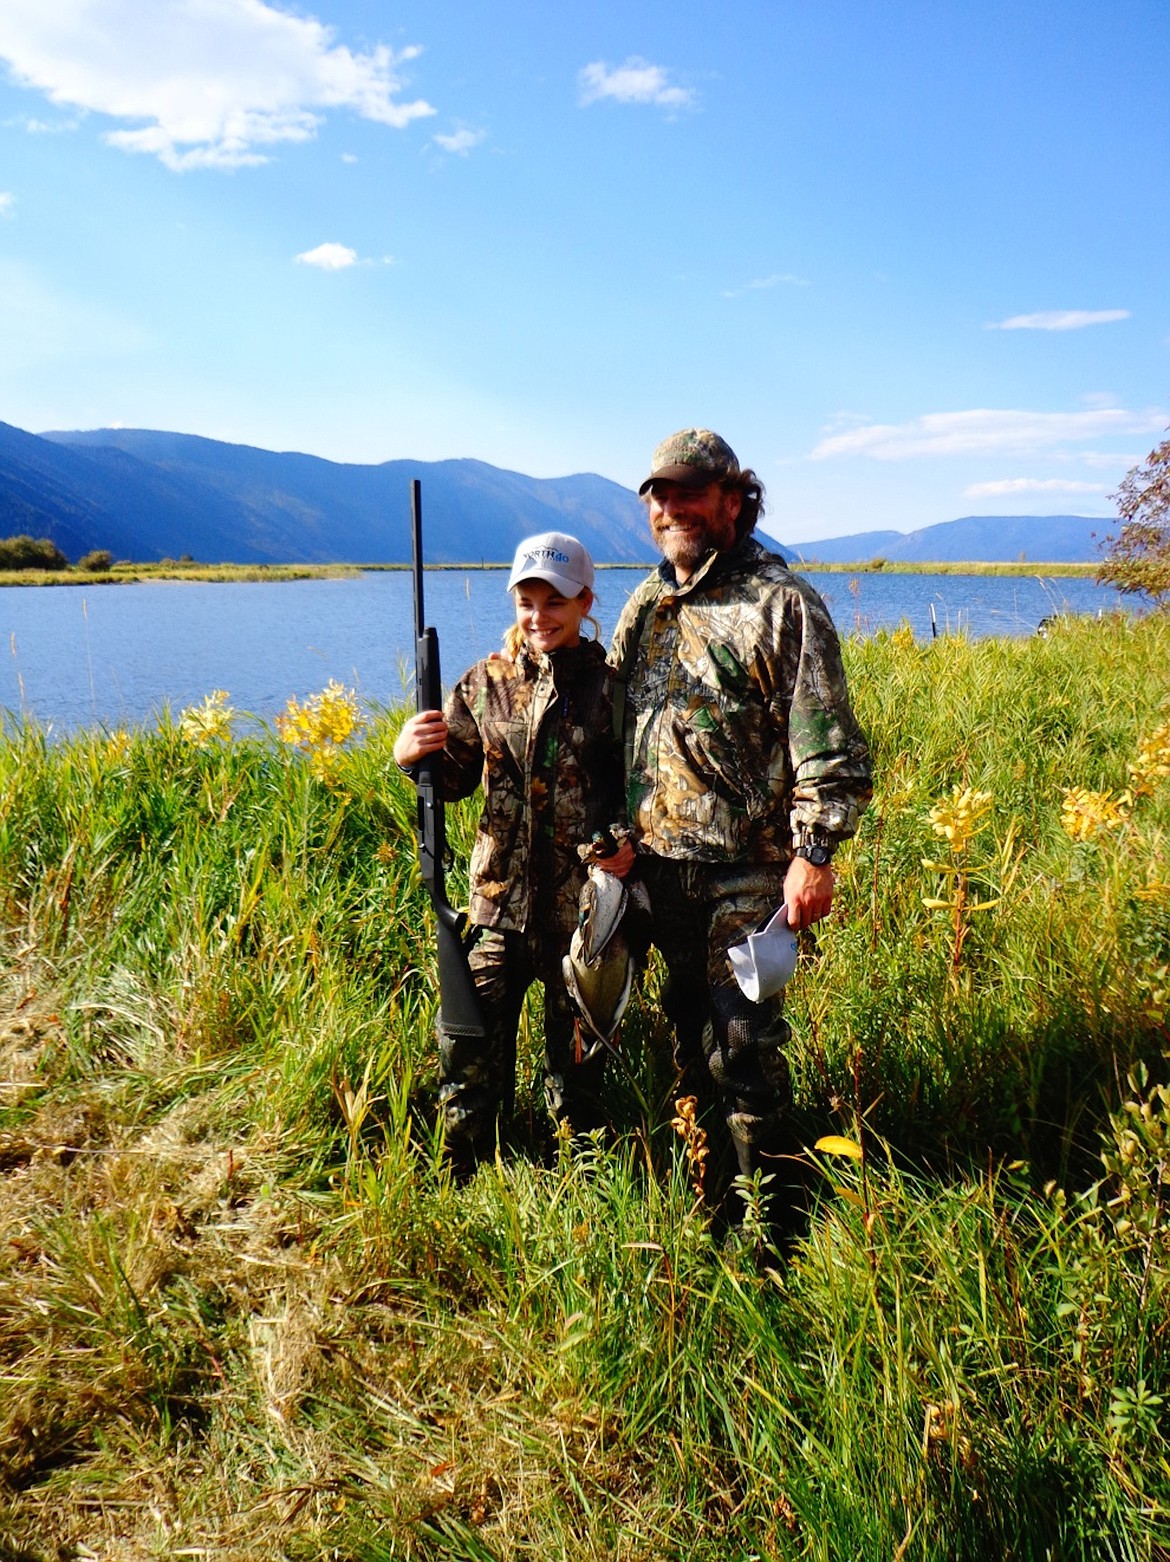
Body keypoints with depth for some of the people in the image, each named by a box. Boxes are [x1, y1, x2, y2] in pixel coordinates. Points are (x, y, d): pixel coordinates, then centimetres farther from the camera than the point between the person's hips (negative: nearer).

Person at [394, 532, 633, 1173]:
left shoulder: (611, 687, -3)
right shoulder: (485, 683, 3)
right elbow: (454, 780, 10)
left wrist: (631, 839, -15)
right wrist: (412, 755, -10)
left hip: (584, 904, -1)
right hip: (500, 901, 2)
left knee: (576, 1058, 12)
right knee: (469, 1047, -1)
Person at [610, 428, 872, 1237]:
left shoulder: (783, 603, -8)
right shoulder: (645, 607, 11)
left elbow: (828, 747, -12)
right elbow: (616, 731, 18)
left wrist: (815, 853, -19)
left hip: (748, 868, -6)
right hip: (662, 862, 6)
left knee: (744, 1041, -3)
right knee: (689, 1026, 17)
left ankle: (764, 1213, 13)